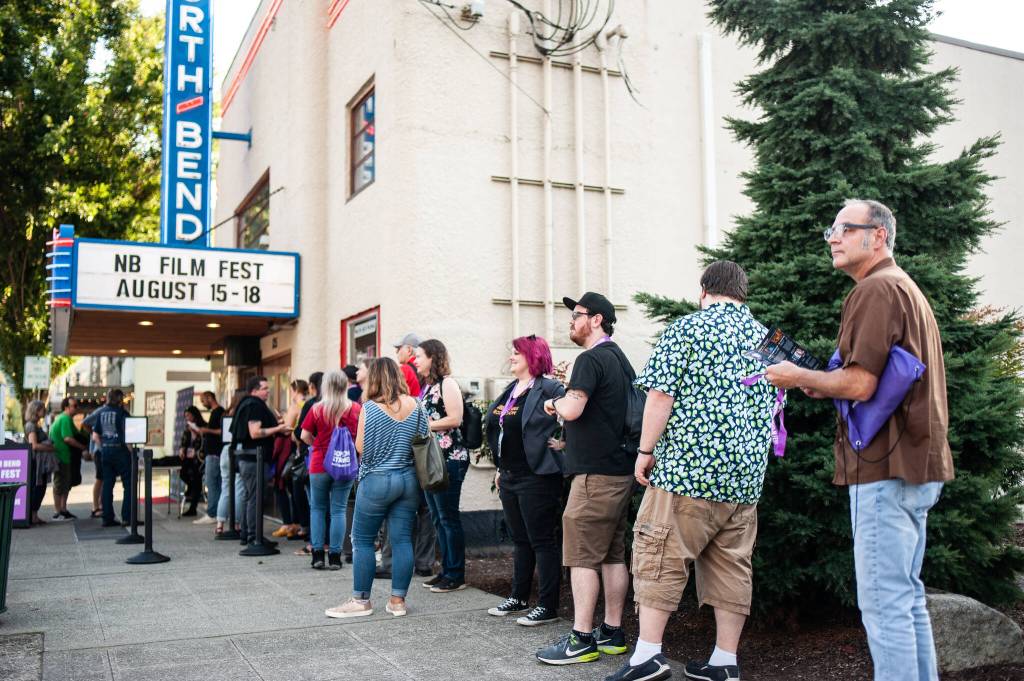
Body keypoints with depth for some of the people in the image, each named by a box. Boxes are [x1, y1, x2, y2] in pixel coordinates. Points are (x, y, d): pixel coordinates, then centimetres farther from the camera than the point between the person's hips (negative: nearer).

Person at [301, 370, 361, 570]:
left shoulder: (317, 409, -6)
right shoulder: (356, 409, -4)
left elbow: (305, 436, -2)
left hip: (319, 465, 0)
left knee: (317, 508, 13)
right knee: (339, 510, 5)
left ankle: (317, 554, 11)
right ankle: (335, 556, 5)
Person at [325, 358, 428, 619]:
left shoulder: (370, 408, -12)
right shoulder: (415, 406, 3)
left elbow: (361, 447, -12)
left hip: (377, 480, -5)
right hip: (409, 479, 5)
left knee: (362, 540, 6)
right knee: (402, 539, 6)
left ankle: (360, 600, 10)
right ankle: (398, 600, 10)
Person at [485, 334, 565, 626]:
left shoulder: (548, 389, -13)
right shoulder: (510, 390, 13)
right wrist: (500, 469, 20)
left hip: (537, 478, -8)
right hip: (510, 478, 9)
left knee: (542, 541, -1)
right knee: (521, 541, 17)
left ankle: (548, 606, 6)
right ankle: (519, 597, 28)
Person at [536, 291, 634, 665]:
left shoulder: (591, 359, -13)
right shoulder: (620, 360, 17)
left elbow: (572, 409, -23)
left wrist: (555, 402, -3)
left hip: (596, 473, -9)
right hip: (621, 470, 9)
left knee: (583, 556, -5)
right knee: (613, 554, 11)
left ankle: (582, 638, -2)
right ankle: (612, 632, 17)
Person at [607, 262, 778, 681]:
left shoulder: (688, 328, -5)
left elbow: (661, 395, -11)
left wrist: (646, 450, -5)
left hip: (688, 467, -6)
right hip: (748, 474, 6)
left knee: (659, 555, -1)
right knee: (731, 565, 9)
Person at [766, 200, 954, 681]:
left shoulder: (876, 289, -12)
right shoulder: (906, 288, 21)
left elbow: (860, 383, -21)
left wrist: (799, 377, -5)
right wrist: (824, 387, 15)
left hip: (886, 469, -11)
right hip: (916, 465, 11)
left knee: (884, 602, -6)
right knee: (907, 597, 16)